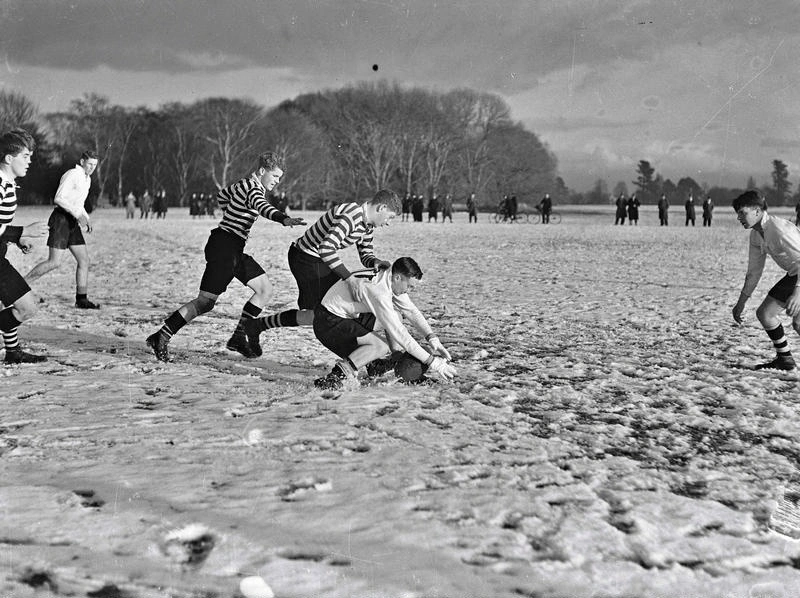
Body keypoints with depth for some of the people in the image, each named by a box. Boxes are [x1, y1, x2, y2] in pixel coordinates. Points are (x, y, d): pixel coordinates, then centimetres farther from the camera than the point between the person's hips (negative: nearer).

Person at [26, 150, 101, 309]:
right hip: (61, 219, -9)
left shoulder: (87, 179, 18)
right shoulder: (73, 174, -12)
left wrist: (86, 218, 14)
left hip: (73, 222, 9)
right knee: (54, 262, -14)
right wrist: (77, 214, -24)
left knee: (84, 260, 3)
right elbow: (58, 198, -20)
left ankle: (81, 299, 7)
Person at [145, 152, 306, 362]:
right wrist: (283, 219, -53)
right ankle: (161, 337, -5)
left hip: (234, 249, 10)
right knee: (205, 302, -10)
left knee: (264, 289, 8)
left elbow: (222, 195, 33)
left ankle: (238, 338, 10)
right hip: (224, 248, -10)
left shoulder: (245, 184, 15)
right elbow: (262, 207, -37)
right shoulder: (252, 187, -14)